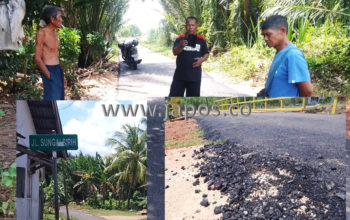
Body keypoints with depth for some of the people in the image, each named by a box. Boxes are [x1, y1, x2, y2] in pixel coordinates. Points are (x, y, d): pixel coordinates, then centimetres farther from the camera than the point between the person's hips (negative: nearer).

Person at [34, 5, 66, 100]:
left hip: (58, 69, 9)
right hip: (49, 70, -9)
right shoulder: (42, 33, -11)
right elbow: (37, 59, -13)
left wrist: (62, 75, 19)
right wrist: (49, 76, -18)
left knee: (59, 99, 11)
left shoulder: (55, 32, 14)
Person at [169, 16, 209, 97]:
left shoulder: (201, 40, 5)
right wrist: (181, 46, -33)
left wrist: (202, 59, -10)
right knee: (174, 96, 1)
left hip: (195, 75, 1)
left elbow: (206, 53, 12)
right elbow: (175, 52, -12)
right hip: (180, 74, -1)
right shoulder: (180, 39, 0)